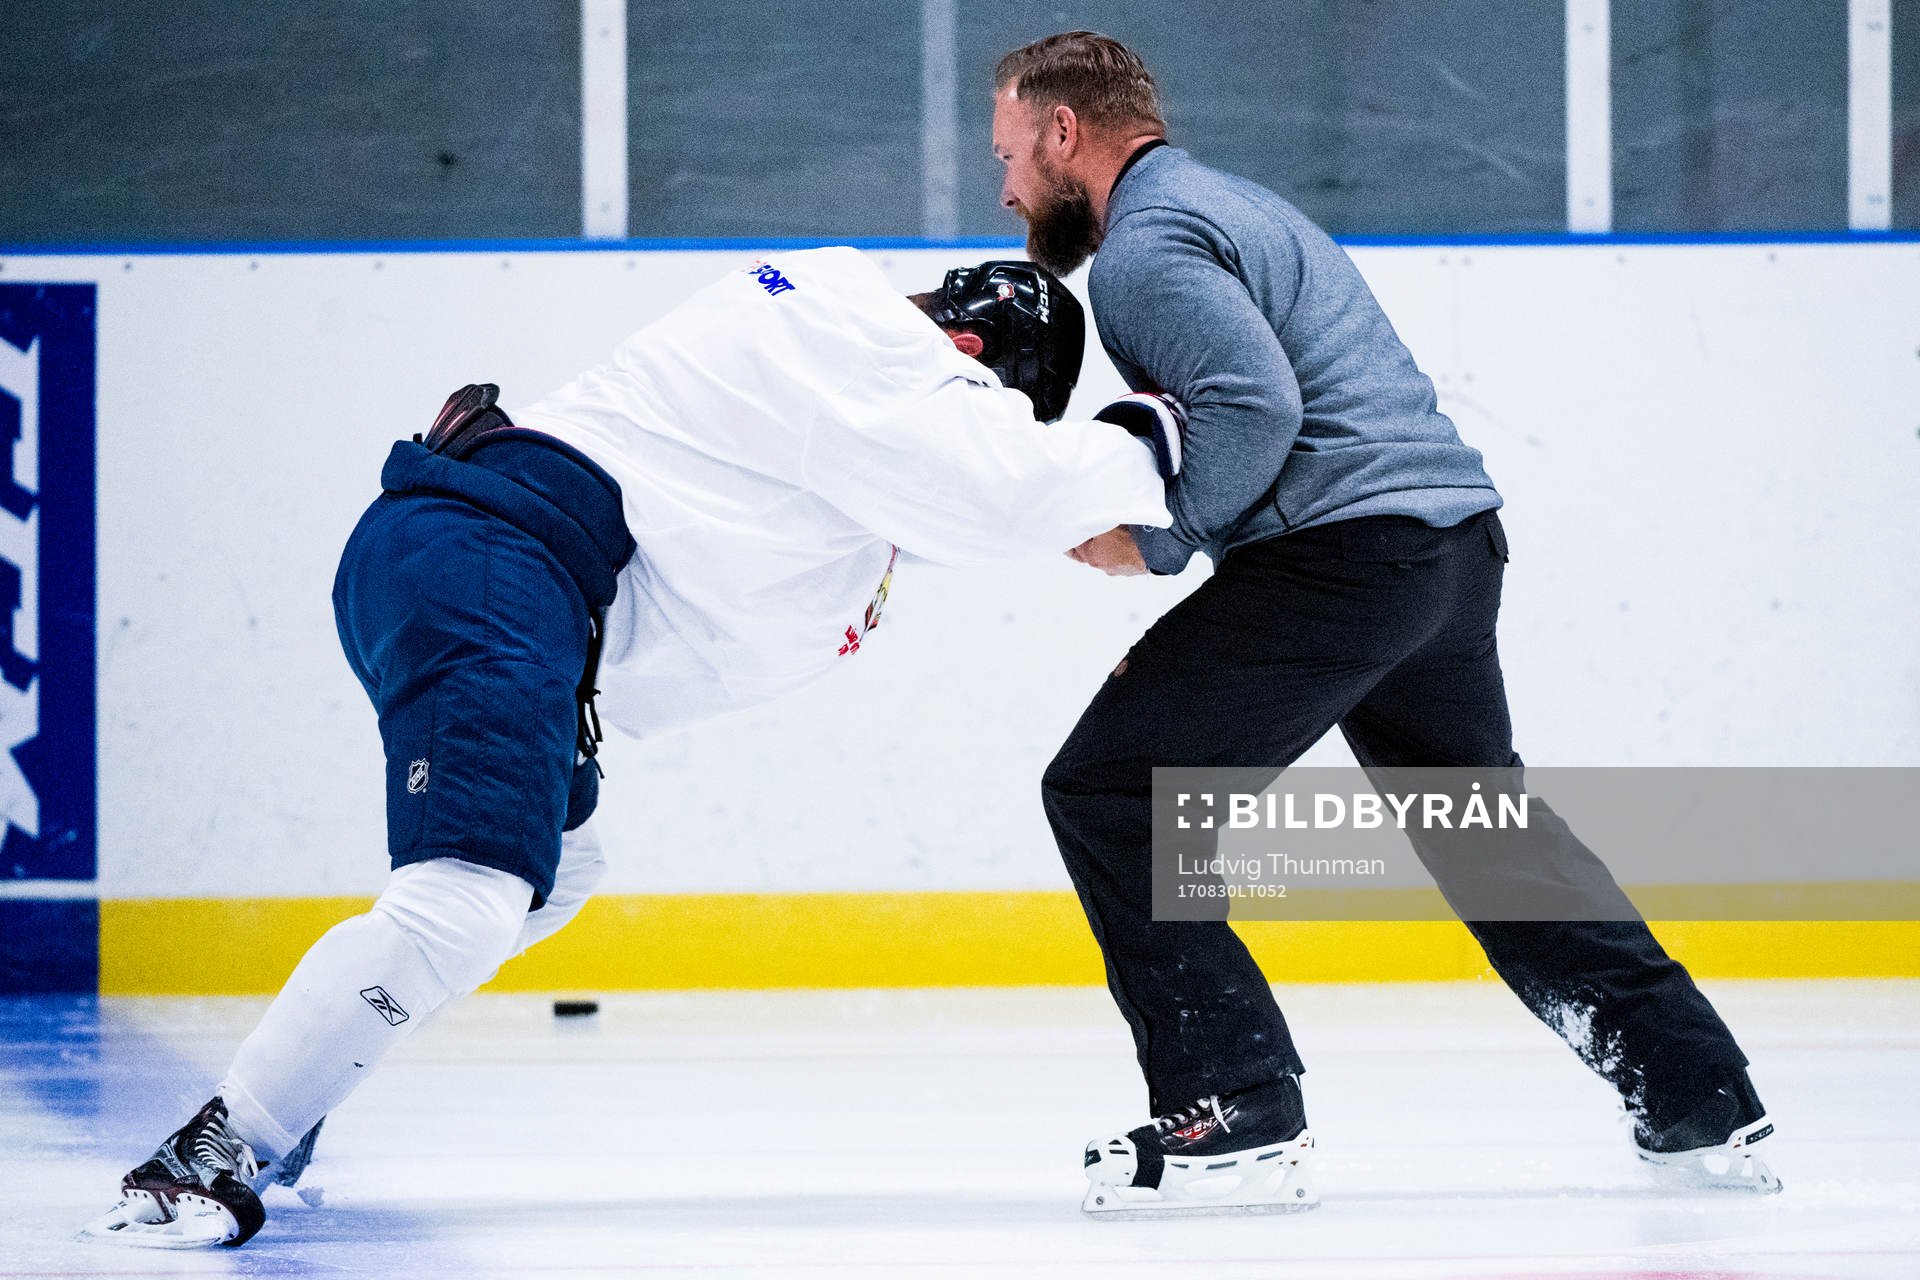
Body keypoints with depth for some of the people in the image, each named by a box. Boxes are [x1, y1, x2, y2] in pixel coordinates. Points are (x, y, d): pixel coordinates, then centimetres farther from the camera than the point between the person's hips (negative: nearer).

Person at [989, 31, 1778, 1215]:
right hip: (1457, 535, 10)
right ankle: (1700, 1104, 25)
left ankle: (1235, 1118, -8)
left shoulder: (1144, 246, -7)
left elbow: (1255, 403, -21)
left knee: (1108, 793, -4)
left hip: (1343, 554, -10)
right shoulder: (1230, 205, 26)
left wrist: (1155, 541, -10)